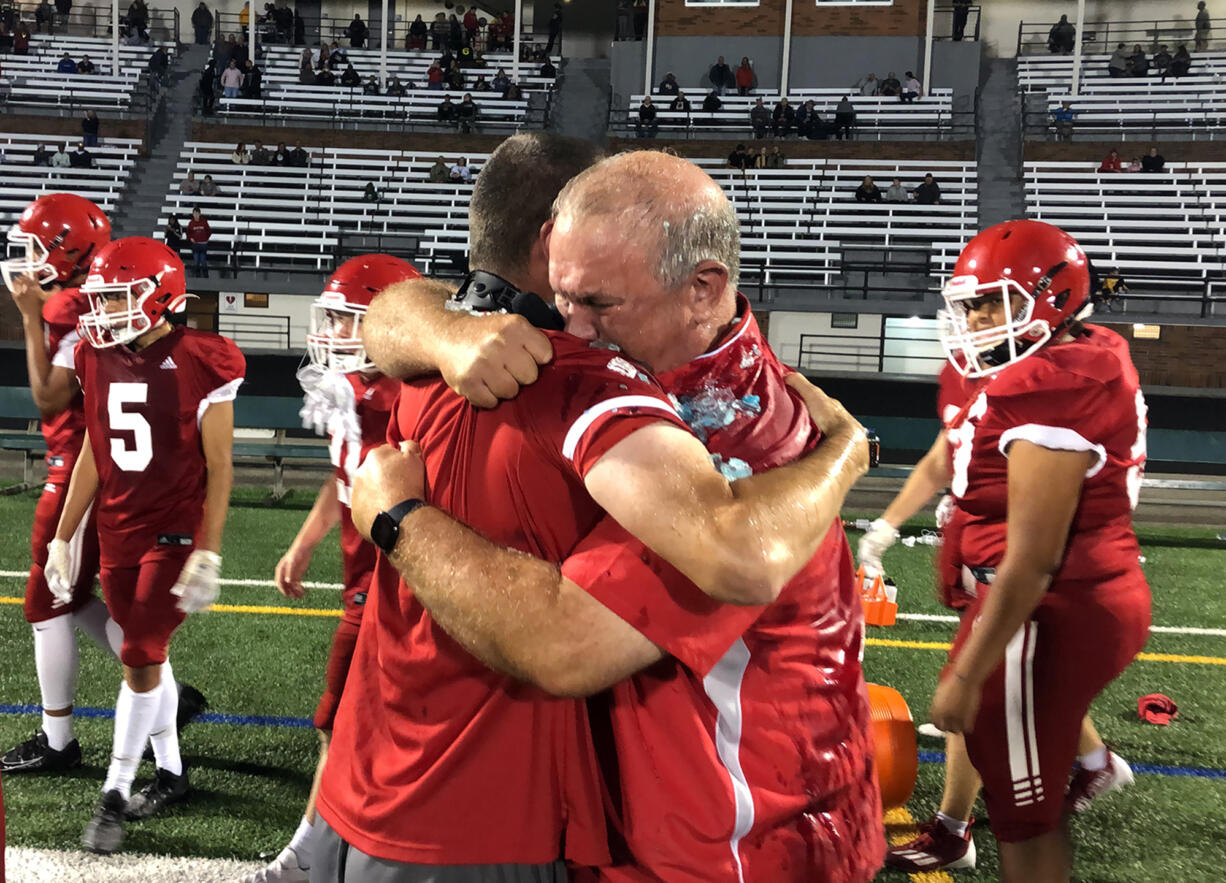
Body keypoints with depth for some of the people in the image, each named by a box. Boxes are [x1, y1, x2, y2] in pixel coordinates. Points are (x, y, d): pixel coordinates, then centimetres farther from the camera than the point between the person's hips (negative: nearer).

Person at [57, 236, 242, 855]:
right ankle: (170, 772, 30)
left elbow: (219, 470, -11)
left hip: (174, 533, -6)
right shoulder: (98, 360, 4)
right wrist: (62, 538, 12)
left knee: (140, 658, -3)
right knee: (148, 655, 14)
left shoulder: (199, 365, -13)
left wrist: (207, 553, -13)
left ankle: (114, 796, 12)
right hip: (117, 536, 6)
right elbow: (92, 457, 11)